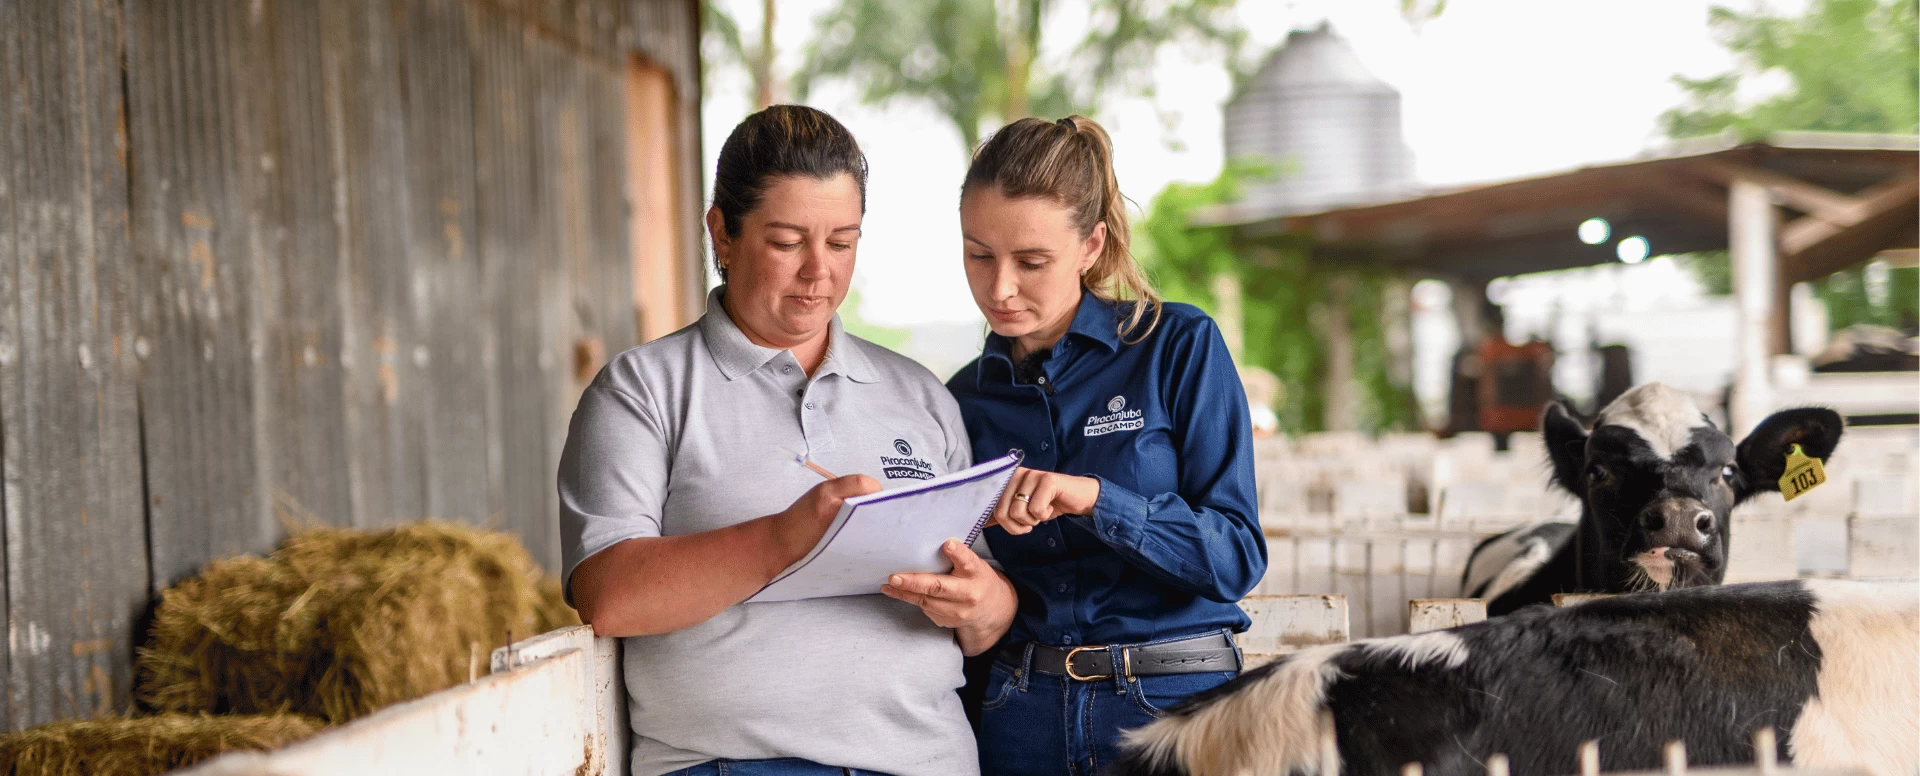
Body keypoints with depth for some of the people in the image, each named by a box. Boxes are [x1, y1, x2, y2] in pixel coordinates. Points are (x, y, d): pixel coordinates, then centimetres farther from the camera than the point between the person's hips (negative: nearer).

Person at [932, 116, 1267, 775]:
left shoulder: (1180, 347, -5)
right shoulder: (967, 398, 7)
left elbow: (1237, 557, -12)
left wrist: (1095, 498, -24)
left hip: (1175, 699, -3)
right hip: (1019, 716, 3)